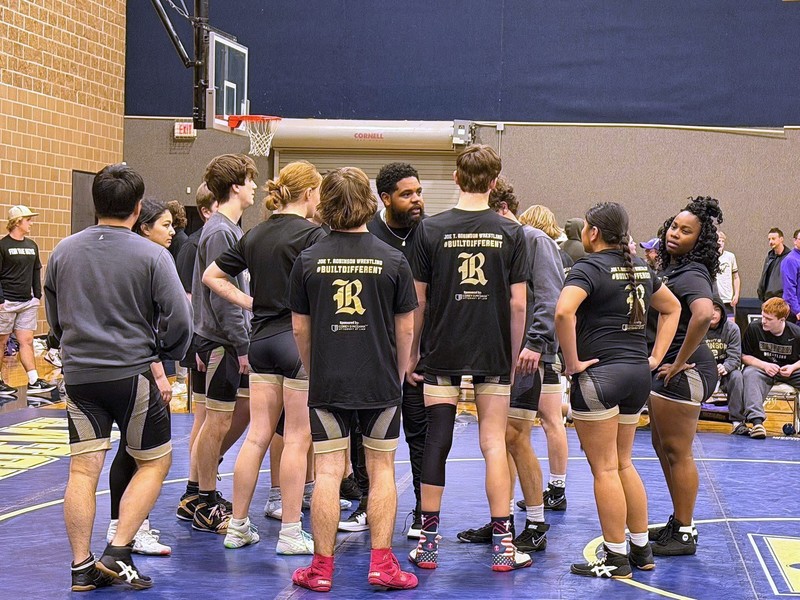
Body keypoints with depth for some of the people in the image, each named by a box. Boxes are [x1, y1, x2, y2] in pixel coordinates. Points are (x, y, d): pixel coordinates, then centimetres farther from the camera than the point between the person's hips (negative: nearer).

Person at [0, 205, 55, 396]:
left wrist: (38, 296, 13)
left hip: (28, 303, 6)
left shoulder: (32, 246, 11)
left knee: (27, 341, 3)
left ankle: (34, 382, 0)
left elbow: (36, 272, 19)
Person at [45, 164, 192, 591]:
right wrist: (164, 355, 7)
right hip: (133, 373, -4)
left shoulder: (63, 252, 4)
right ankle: (118, 554, 2)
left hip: (78, 374, 4)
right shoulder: (152, 256, -10)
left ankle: (82, 567, 7)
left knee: (83, 470, 6)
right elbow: (178, 320, -12)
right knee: (155, 461, 11)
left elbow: (53, 318, 16)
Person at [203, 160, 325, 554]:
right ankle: (290, 533, 4)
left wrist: (250, 303, 12)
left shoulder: (255, 235, 11)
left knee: (257, 436, 11)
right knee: (297, 439, 0)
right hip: (299, 340, -7)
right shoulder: (311, 234, -10)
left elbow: (211, 276, 15)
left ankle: (237, 527, 15)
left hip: (261, 340, 7)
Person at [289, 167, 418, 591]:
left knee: (328, 472, 3)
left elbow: (300, 327, 4)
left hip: (327, 383, 0)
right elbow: (406, 328, 1)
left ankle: (322, 568, 7)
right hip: (380, 382, 0)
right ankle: (382, 563, 10)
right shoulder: (393, 260, -4)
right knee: (381, 468, 9)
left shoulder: (308, 260, -2)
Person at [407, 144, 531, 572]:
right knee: (494, 443, 4)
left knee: (436, 441, 5)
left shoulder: (430, 230, -3)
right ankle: (502, 542, 5)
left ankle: (428, 540, 10)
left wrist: (412, 353, 10)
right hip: (493, 355, 0)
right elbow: (518, 304, -2)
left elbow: (417, 300, 0)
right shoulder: (511, 233, -2)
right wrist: (514, 355, 9)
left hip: (442, 354, 0)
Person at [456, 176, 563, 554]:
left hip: (526, 356, -8)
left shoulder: (535, 241, -6)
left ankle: (536, 527, -1)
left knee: (515, 437, -9)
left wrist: (536, 343, -23)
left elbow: (550, 297, -14)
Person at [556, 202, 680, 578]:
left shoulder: (589, 268, -11)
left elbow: (563, 312, -28)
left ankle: (616, 559, 3)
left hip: (599, 374, -8)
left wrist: (573, 362, -17)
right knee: (623, 463, 17)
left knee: (604, 469, -1)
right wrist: (655, 357, 18)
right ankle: (642, 550, 21)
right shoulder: (640, 268, 12)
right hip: (638, 375, 8)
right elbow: (672, 308, 25)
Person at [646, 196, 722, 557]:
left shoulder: (691, 274, -19)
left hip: (684, 372, -11)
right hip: (665, 368, 11)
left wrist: (680, 362, -28)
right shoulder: (669, 269, 11)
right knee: (663, 446, 19)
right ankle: (680, 523, 31)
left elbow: (704, 314, -38)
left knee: (677, 452, -3)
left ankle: (685, 535, 6)